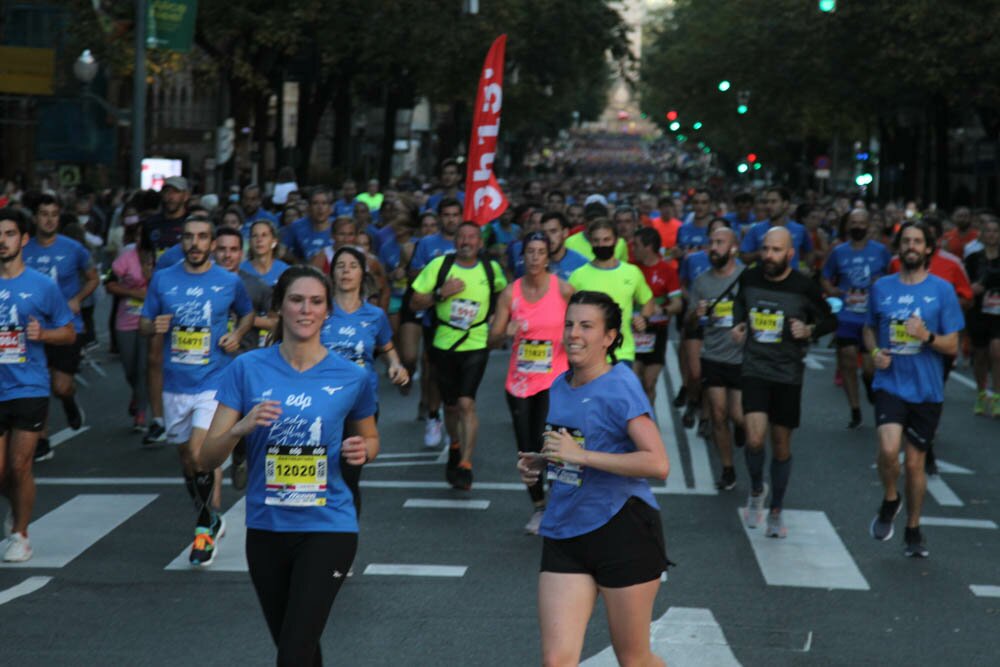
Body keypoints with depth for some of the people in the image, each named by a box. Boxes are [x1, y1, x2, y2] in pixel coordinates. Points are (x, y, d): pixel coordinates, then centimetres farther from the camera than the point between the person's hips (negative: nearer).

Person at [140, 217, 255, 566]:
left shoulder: (230, 282, 0)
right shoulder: (162, 280, 3)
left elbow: (247, 313, 18)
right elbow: (143, 323, 10)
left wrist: (237, 334, -2)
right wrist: (154, 327, -13)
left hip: (214, 381, -3)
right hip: (175, 384, 3)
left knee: (200, 453, -18)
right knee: (186, 457, 13)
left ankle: (206, 525, 0)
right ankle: (211, 521, 32)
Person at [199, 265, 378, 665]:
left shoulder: (351, 377, -4)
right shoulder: (247, 369, -5)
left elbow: (370, 439, 15)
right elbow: (206, 460, -6)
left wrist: (362, 451, -9)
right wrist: (242, 426, -25)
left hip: (327, 529, -2)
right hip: (266, 529, 2)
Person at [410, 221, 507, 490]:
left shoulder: (491, 269, 1)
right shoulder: (439, 265, -3)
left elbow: (503, 293, 23)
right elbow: (414, 303, -1)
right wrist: (441, 293, -17)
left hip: (476, 344, -1)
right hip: (444, 344, 1)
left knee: (466, 403, -16)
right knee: (450, 405, 13)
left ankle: (465, 465, -14)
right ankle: (455, 447, 42)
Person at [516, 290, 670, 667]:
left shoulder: (620, 386, -11)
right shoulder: (559, 386, 11)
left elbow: (658, 464, -21)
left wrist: (580, 455, -23)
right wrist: (538, 464, 5)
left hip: (623, 532, -6)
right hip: (564, 535, 6)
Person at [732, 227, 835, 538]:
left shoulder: (804, 287, -9)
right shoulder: (749, 278, -1)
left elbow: (830, 320, 5)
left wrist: (810, 330, -14)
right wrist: (739, 324, 5)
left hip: (788, 374, 0)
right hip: (754, 369, 1)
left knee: (781, 445, 9)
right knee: (755, 439, -17)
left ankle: (776, 512, 26)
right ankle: (757, 490, 13)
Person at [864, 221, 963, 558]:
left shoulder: (942, 290, -2)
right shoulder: (882, 287, 4)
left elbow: (952, 345, -1)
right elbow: (870, 327, 19)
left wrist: (927, 337, -21)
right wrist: (875, 352, -1)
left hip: (926, 389, 0)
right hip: (890, 383, 0)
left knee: (915, 462, 8)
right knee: (888, 449, -22)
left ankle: (913, 531, 26)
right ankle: (890, 501, 8)